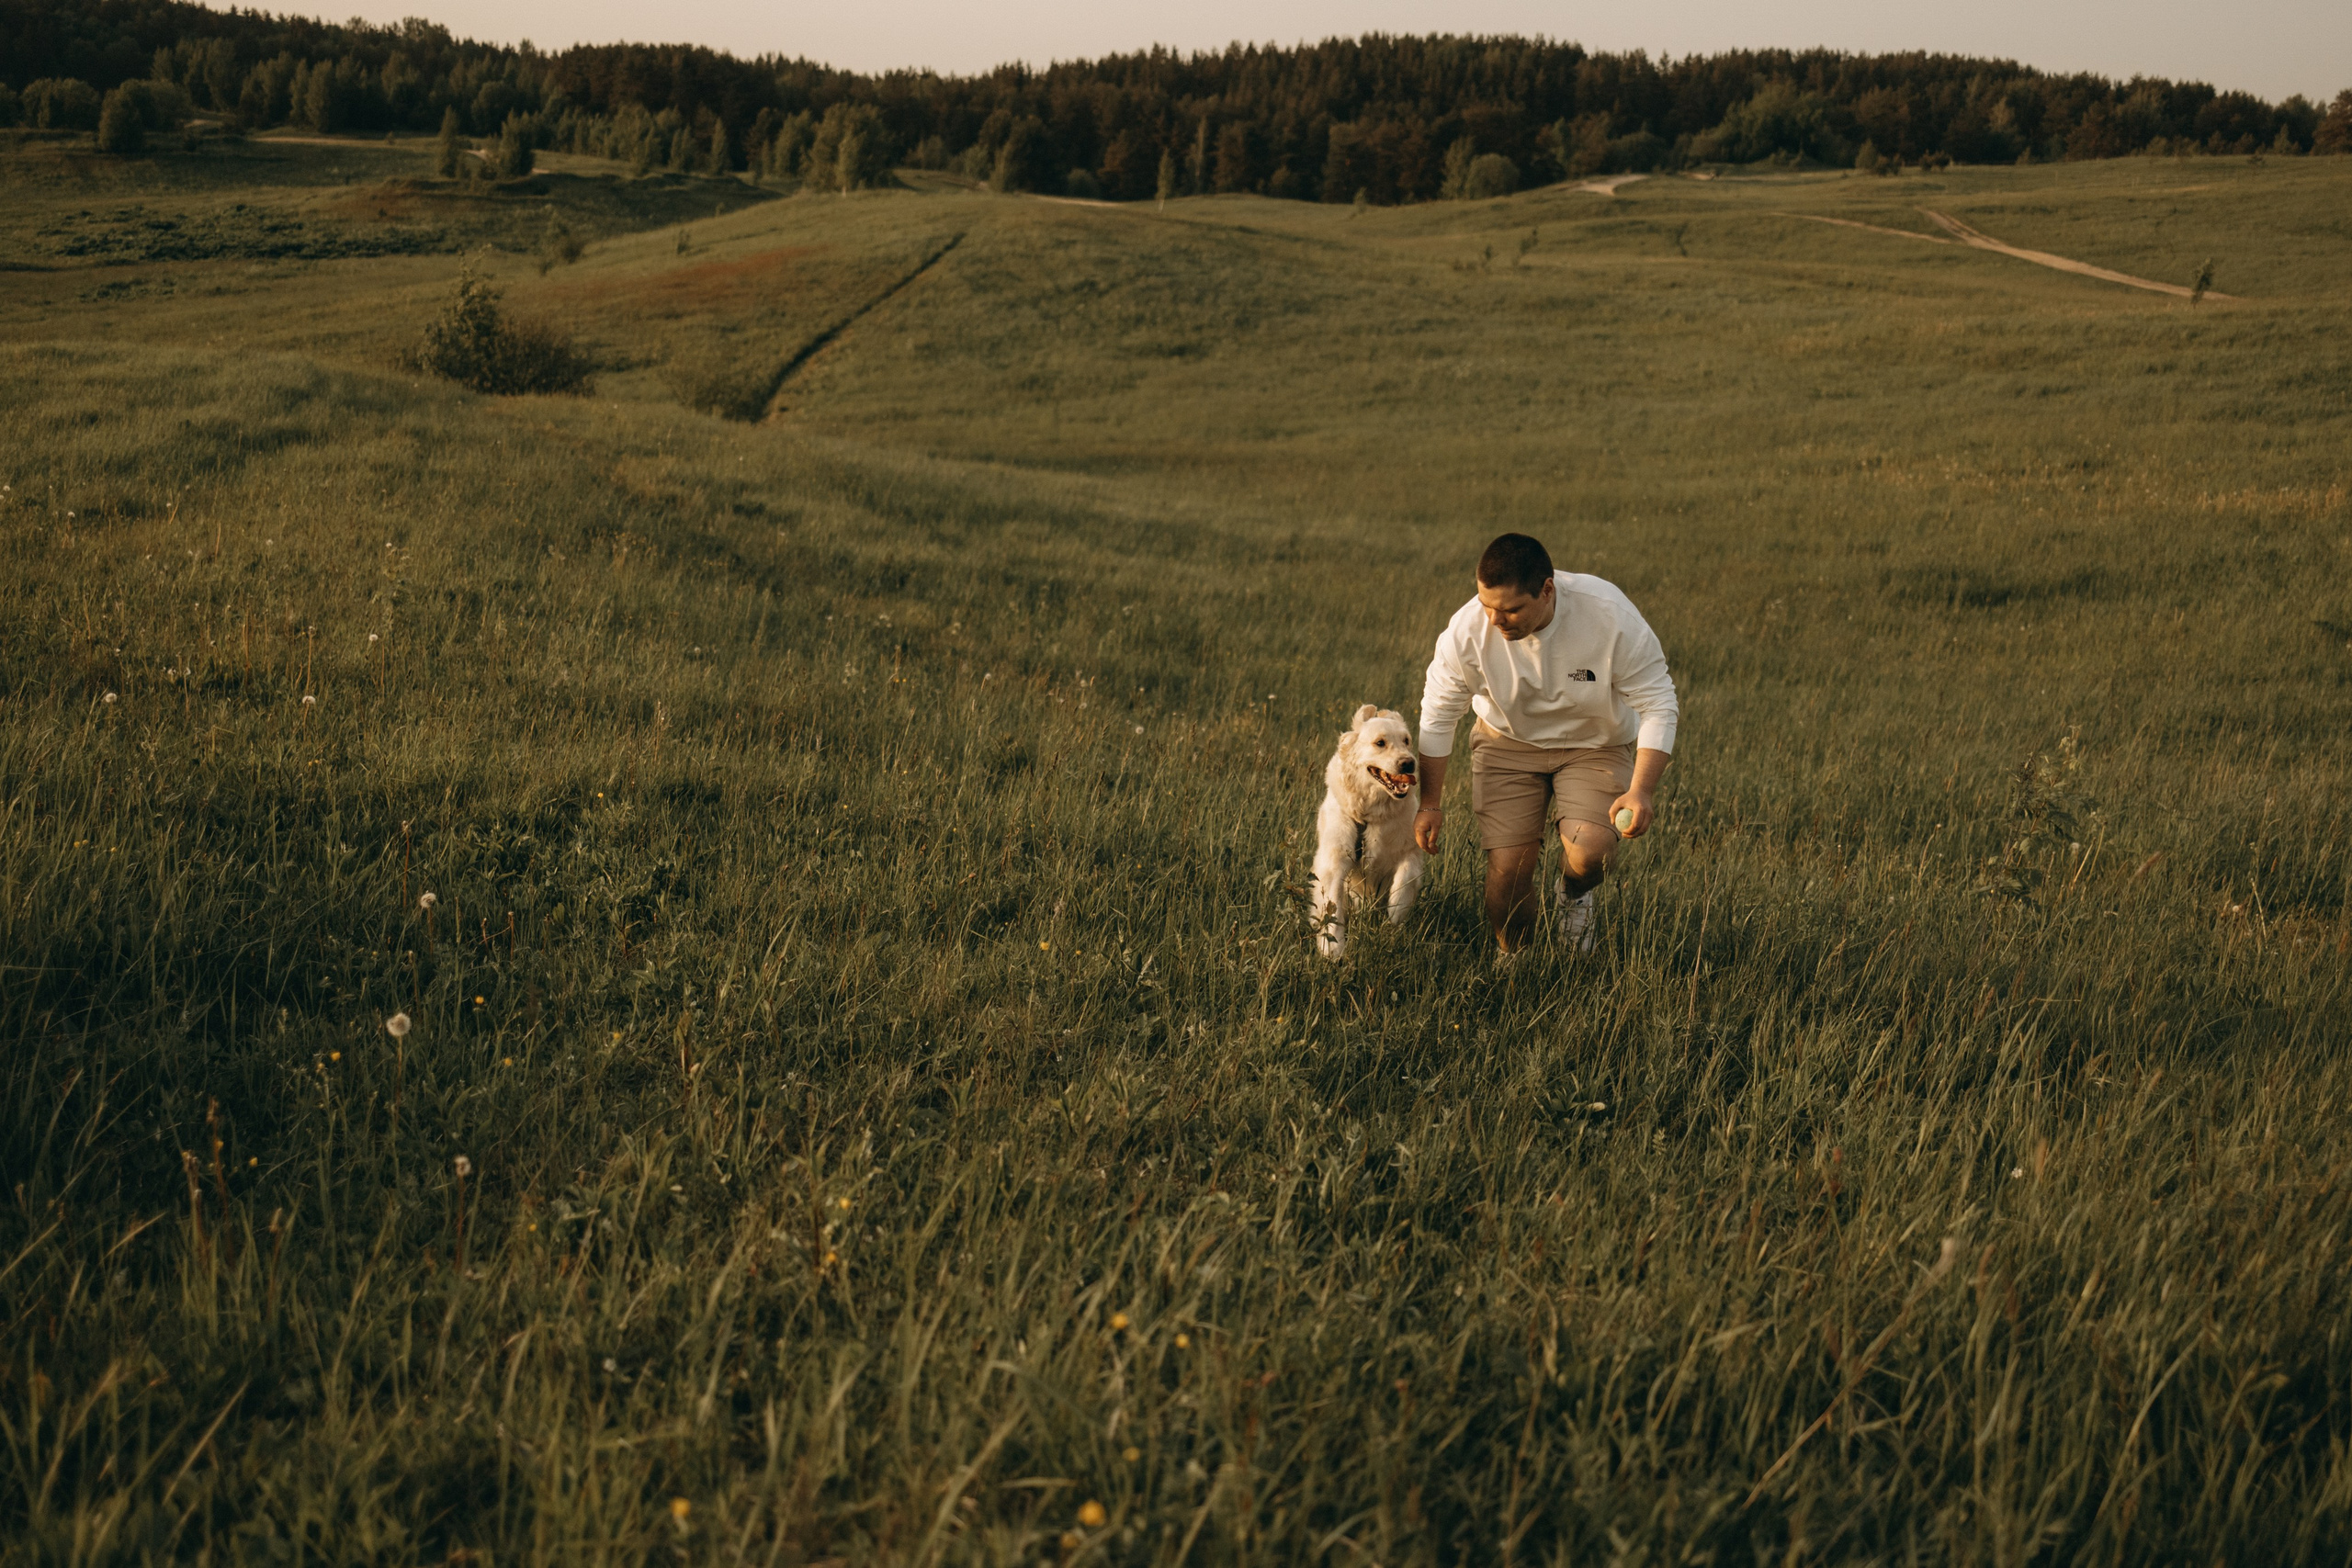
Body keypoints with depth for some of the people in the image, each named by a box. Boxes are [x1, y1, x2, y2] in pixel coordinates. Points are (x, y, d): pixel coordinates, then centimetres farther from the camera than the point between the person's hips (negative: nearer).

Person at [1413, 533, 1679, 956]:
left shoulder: (1610, 616, -29)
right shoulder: (1467, 630, -25)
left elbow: (1658, 706, -20)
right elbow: (1438, 717, -8)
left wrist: (1641, 791, -30)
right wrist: (1431, 803, -4)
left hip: (1595, 743, -1)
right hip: (1508, 742, 1)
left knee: (1590, 854, -22)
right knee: (1508, 866, -12)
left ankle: (1572, 895, 16)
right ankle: (1511, 959, 19)